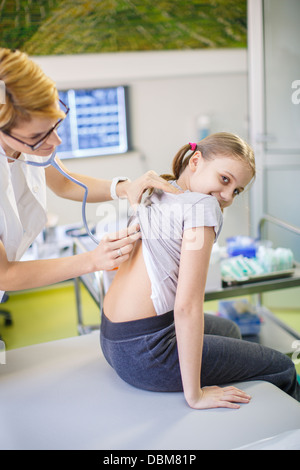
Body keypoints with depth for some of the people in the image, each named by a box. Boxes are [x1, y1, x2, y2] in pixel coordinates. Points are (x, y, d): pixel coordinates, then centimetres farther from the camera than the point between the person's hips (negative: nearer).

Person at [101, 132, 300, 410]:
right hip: (143, 353, -9)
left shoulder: (156, 194, 9)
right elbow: (187, 305, -24)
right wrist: (194, 395, -19)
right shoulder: (202, 205, -17)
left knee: (228, 330, 34)